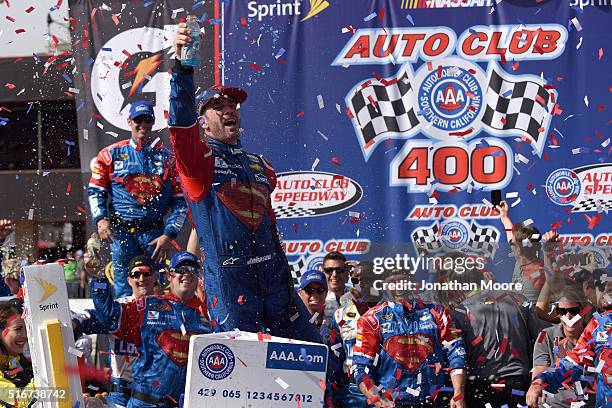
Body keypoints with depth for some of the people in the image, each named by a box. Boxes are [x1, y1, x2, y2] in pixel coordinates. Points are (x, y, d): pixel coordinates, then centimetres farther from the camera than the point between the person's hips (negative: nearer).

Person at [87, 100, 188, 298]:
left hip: (154, 233, 1)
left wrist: (168, 235, -2)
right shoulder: (111, 154, 10)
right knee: (125, 291, -6)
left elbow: (179, 201, 8)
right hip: (121, 230, -1)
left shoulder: (166, 158, 10)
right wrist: (101, 219, -8)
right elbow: (95, 190, 9)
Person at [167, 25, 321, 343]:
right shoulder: (199, 159, 2)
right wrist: (182, 67, -30)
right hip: (227, 278, -5)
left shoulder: (259, 166, 21)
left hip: (273, 275, 5)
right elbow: (181, 120, -17)